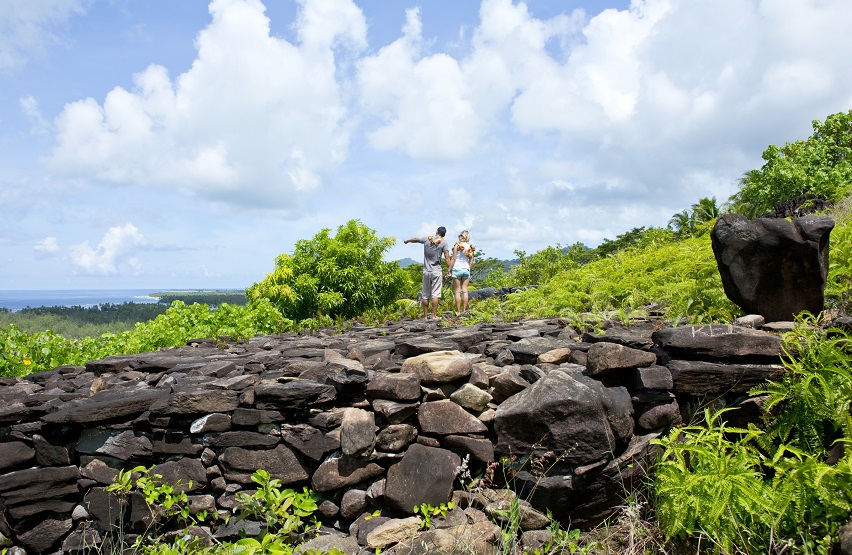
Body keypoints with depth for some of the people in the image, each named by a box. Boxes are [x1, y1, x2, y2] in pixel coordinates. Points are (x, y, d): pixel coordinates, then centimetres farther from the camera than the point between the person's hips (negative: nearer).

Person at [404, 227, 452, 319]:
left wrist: (407, 241, 43)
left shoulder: (427, 239, 6)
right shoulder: (444, 242, -2)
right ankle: (434, 315, -6)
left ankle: (425, 316, 12)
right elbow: (447, 258, -9)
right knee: (435, 294, -3)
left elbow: (415, 239, 24)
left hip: (426, 271, 3)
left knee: (425, 295, 8)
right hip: (437, 272, -3)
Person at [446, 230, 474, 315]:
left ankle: (458, 312, -1)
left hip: (457, 269, -4)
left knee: (457, 291, -1)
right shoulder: (470, 247, 6)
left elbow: (453, 259, -9)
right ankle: (464, 310, 7)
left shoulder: (457, 245, -6)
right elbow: (471, 261, 8)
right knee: (465, 290, 6)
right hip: (466, 269, 4)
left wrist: (449, 270, -5)